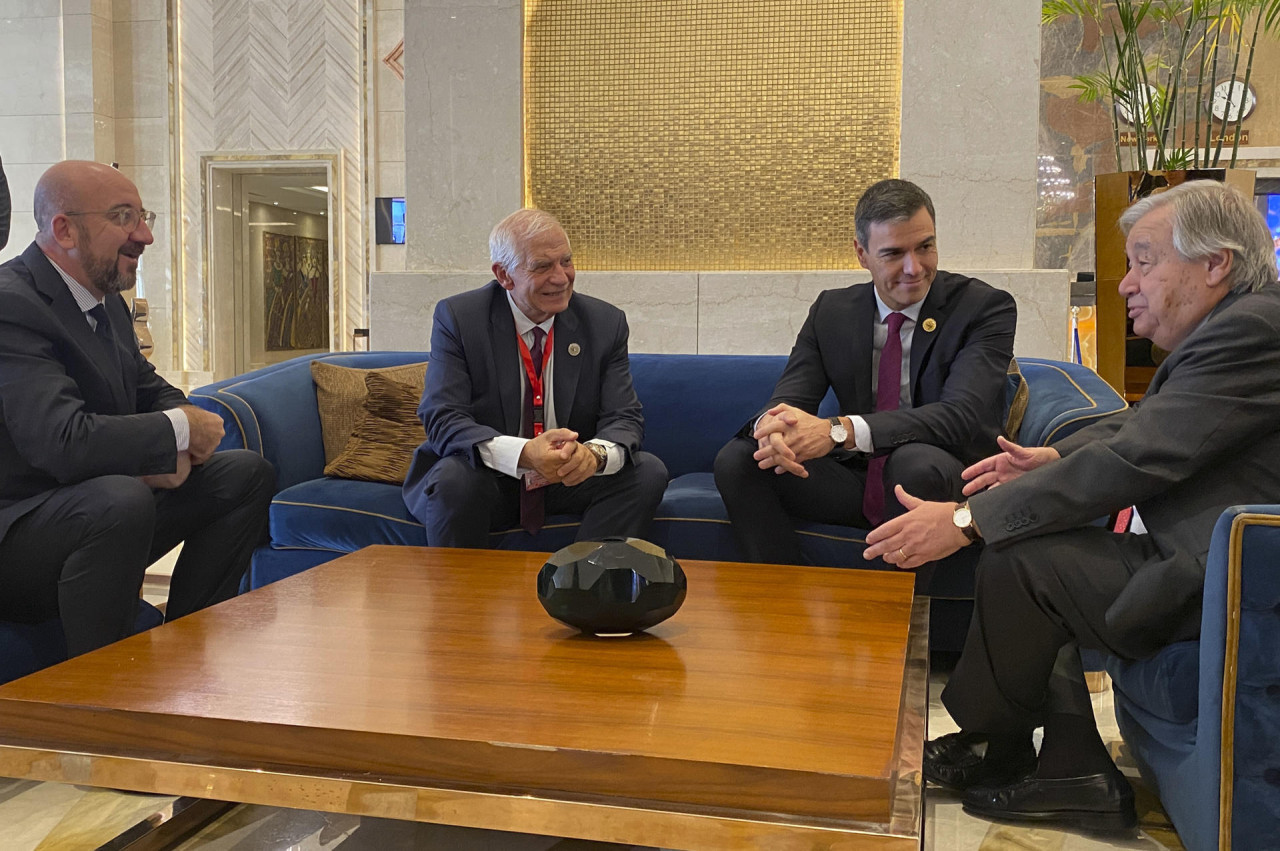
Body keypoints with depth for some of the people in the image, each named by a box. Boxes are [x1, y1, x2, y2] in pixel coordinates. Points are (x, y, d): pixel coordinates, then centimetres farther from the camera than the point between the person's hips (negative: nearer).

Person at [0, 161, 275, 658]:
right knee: (121, 499, -38)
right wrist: (180, 430, -20)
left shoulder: (106, 298, 8)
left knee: (248, 476, 4)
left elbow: (151, 391, 15)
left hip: (99, 510, 10)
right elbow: (63, 441, -33)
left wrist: (170, 449, -8)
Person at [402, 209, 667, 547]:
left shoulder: (605, 323, -2)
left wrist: (595, 453, -32)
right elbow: (442, 419, -18)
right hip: (490, 478, -2)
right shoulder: (457, 317, -9)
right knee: (453, 478, -33)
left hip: (572, 478, 3)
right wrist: (523, 453, -37)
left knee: (649, 473, -21)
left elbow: (624, 418, -6)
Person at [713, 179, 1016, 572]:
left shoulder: (986, 308, -9)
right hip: (859, 482, 4)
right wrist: (772, 427, -30)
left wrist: (840, 430, -36)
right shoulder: (831, 311, 5)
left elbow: (963, 414, -23)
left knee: (916, 460, -38)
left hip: (946, 483, -4)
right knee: (736, 460, -15)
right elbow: (786, 402, -1)